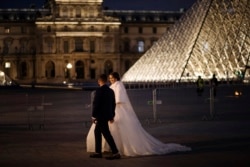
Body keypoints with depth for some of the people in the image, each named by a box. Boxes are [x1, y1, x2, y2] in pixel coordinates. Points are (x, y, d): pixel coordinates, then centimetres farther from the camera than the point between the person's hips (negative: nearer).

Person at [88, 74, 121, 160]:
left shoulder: (99, 91, -15)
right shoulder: (111, 91, 9)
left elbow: (95, 104, -16)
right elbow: (113, 104, 14)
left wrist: (93, 116, -10)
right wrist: (112, 116, 21)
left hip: (101, 116, -9)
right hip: (107, 115, 9)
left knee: (106, 134, -7)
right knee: (97, 132, 18)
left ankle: (116, 153, -9)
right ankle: (98, 152, 21)